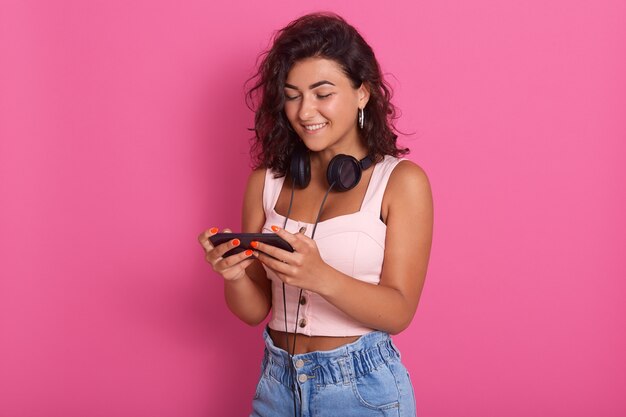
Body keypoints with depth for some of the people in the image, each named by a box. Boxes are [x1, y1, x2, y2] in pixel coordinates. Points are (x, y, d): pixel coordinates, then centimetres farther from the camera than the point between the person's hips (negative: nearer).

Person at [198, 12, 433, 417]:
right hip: (278, 383, 4)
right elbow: (255, 310, 3)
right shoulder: (267, 180, 1)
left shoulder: (401, 181, -9)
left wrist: (320, 276, -29)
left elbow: (398, 312, -14)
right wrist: (234, 274, -18)